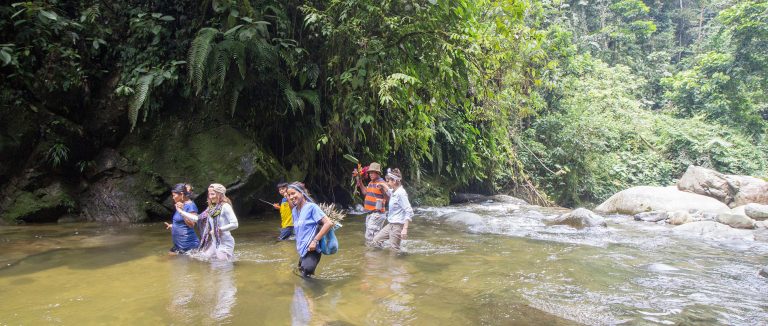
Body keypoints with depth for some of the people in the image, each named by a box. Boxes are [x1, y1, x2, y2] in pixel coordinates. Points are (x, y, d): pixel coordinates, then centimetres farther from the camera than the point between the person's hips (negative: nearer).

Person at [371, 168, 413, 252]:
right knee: (376, 239, 14)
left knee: (393, 249, -2)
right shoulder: (393, 191, 8)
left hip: (398, 225, -10)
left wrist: (405, 228, -27)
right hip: (390, 224, 10)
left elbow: (409, 212, -23)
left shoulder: (401, 193, -19)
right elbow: (388, 191, 38)